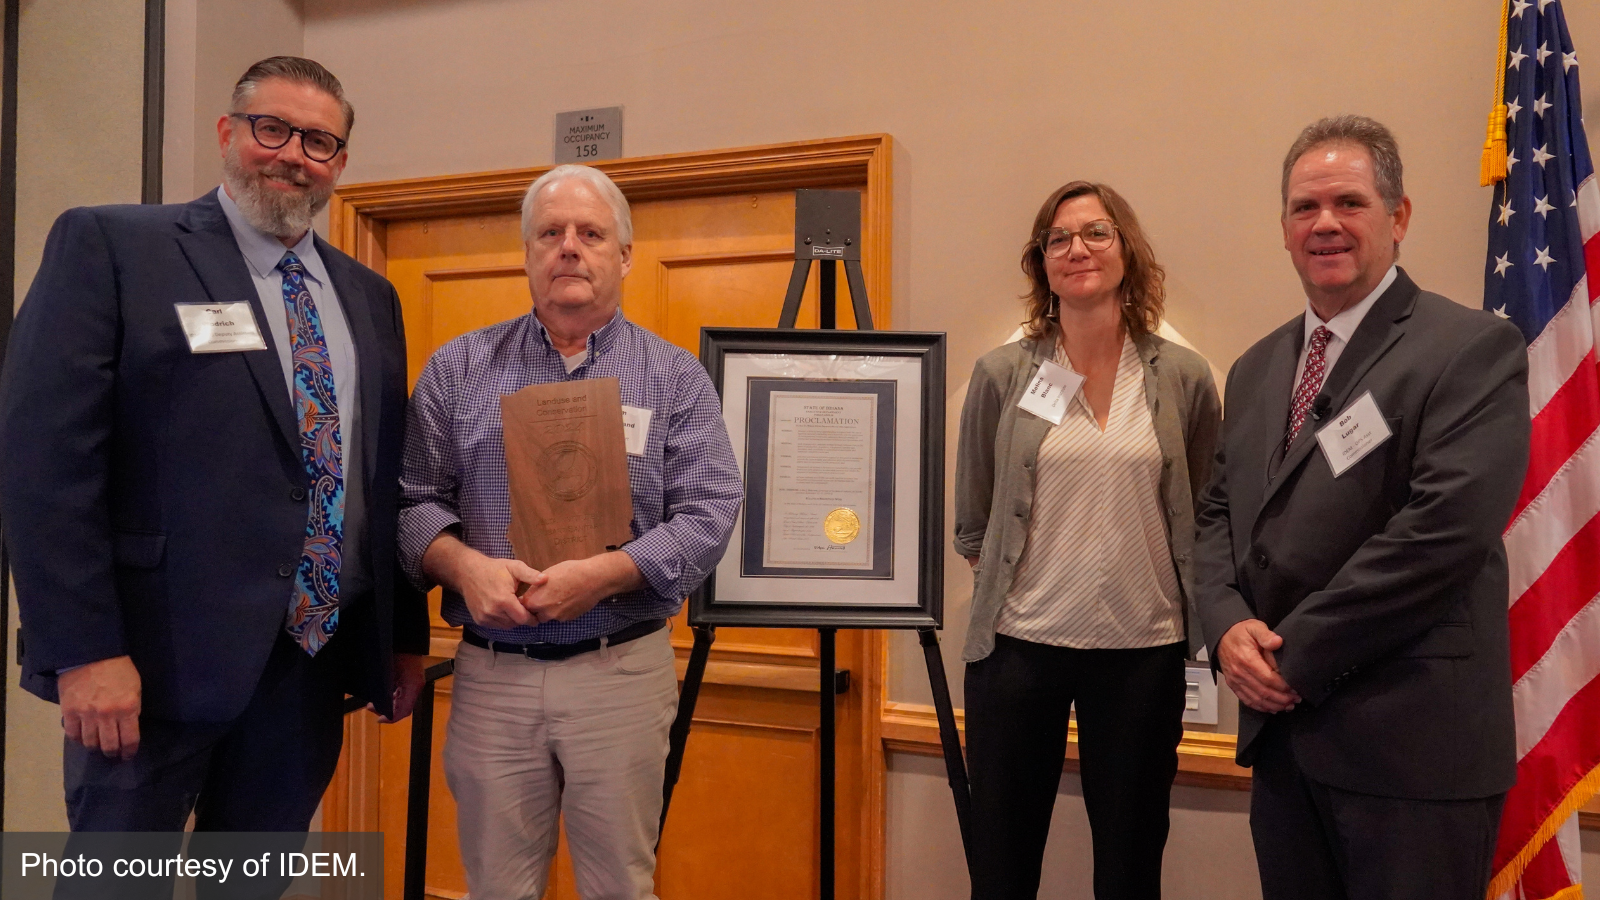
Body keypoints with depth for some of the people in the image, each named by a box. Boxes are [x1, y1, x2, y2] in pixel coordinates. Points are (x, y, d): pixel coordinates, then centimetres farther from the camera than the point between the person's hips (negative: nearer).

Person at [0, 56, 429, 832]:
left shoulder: (369, 296, 12)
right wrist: (85, 652, -16)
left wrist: (406, 635, 11)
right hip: (158, 657, -5)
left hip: (314, 661, 5)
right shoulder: (108, 246, -4)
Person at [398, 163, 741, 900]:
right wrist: (460, 563, -16)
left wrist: (606, 574, -19)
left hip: (623, 672, -1)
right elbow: (412, 498, 3)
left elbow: (709, 514, -6)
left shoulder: (675, 377, 1)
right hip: (490, 673, 1)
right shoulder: (458, 368, 6)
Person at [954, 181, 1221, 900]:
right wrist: (1015, 584, 8)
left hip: (1143, 650, 1)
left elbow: (1206, 516, 10)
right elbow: (970, 523, 7)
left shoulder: (1184, 377, 1)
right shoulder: (1002, 374, -1)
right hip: (1019, 645, 0)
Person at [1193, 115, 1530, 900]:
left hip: (1412, 743, -6)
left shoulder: (1472, 349, -8)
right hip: (1280, 731, 6)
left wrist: (1297, 654, -16)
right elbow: (1219, 512, 12)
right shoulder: (1257, 368, 13)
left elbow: (1445, 527, -19)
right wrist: (1229, 627, -7)